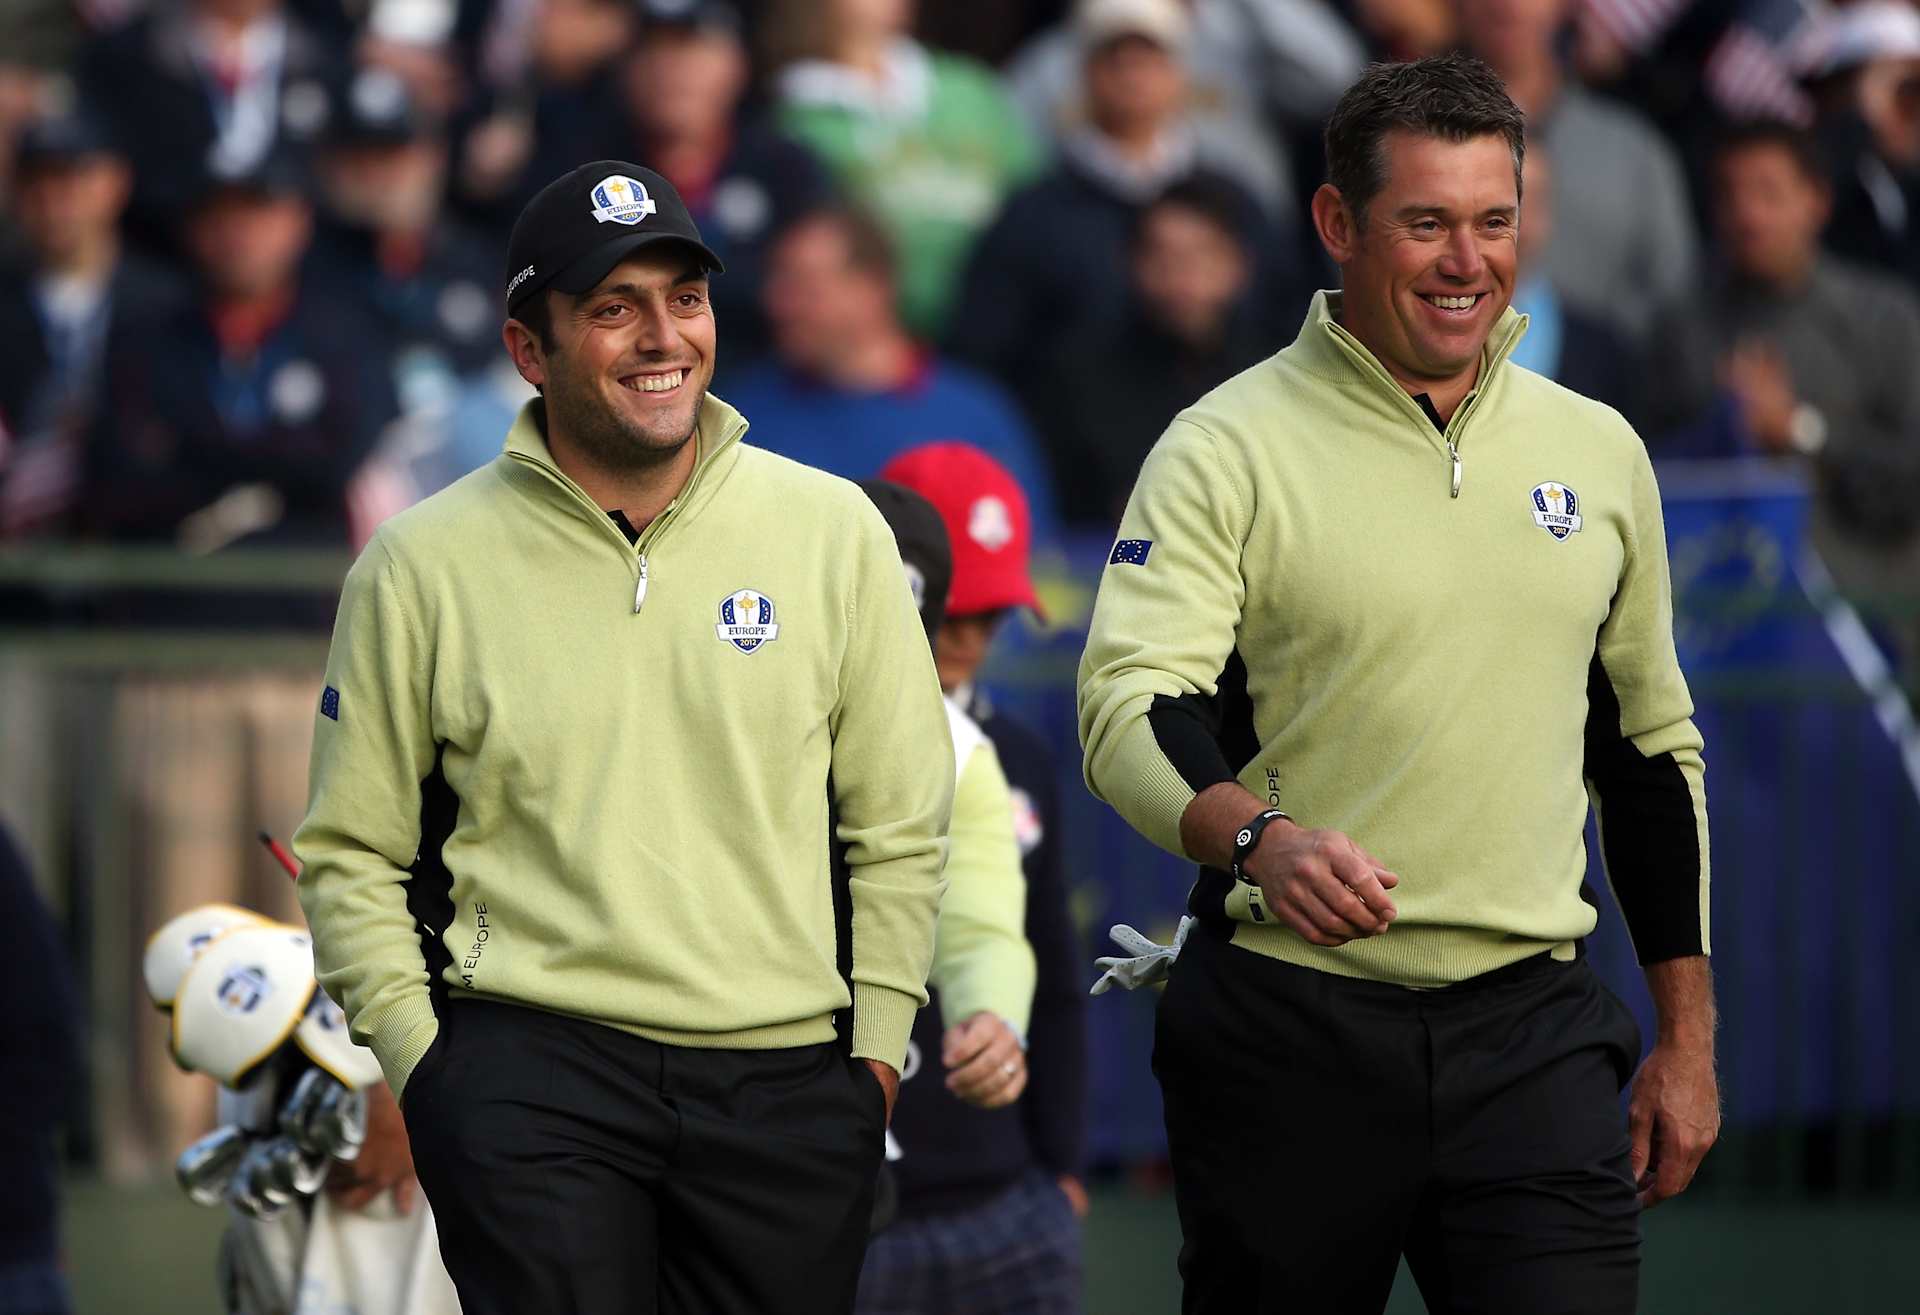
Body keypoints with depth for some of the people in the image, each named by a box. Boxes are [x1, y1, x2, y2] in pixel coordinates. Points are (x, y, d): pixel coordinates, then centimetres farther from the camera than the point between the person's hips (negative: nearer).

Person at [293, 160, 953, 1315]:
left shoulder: (832, 530, 6)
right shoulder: (423, 565, 3)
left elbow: (900, 826, 10)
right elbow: (351, 854, 8)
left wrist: (877, 1044, 5)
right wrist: (419, 1059, 1)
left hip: (788, 1083, 2)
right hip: (531, 1071, -2)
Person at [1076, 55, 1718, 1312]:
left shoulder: (1599, 453, 12)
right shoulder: (1230, 446, -3)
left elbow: (1653, 745, 20)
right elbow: (1130, 705, -14)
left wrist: (1688, 1034, 16)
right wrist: (1257, 838, -35)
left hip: (1531, 1027, 3)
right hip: (1287, 1022, -3)